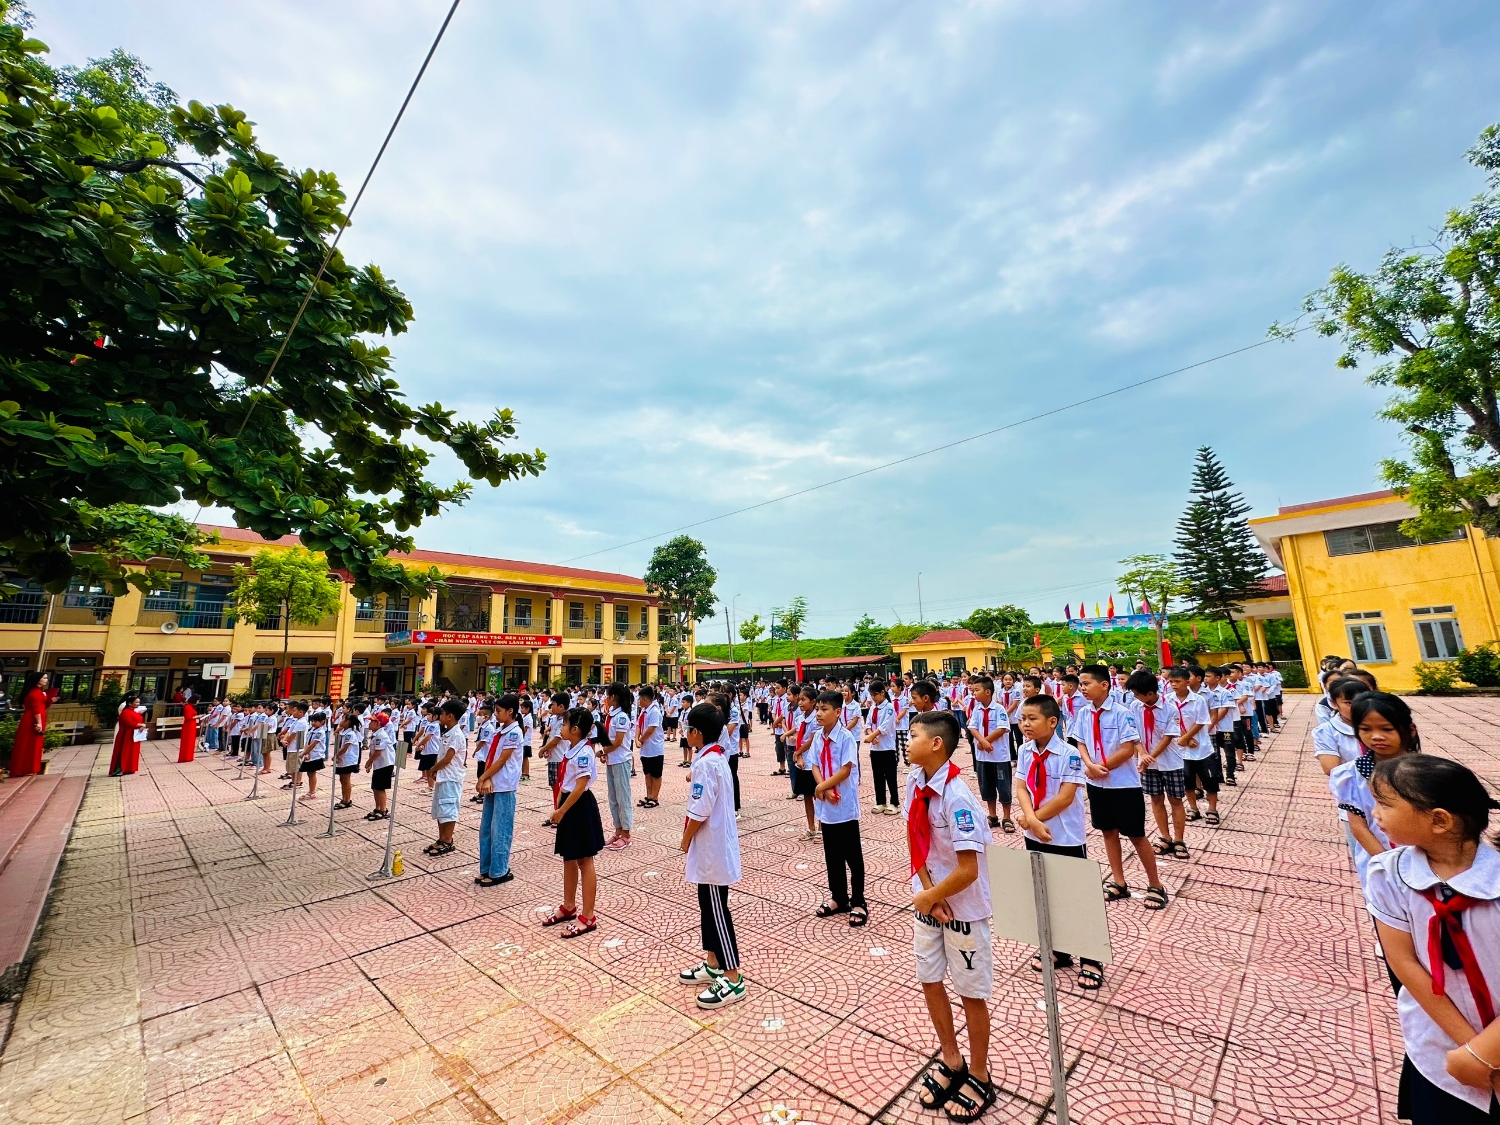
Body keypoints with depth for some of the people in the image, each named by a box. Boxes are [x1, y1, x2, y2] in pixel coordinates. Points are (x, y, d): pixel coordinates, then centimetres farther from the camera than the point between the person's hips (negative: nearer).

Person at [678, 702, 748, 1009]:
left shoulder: (705, 763, -23)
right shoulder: (717, 757, 7)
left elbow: (700, 811, -23)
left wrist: (685, 840, -10)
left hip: (711, 849, -10)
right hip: (714, 846, 10)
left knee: (716, 911, 1)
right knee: (708, 907, 20)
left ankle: (733, 979, 11)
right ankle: (712, 963, 33)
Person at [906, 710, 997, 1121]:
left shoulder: (957, 797, -30)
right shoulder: (915, 782, -8)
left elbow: (968, 871, -27)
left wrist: (930, 897, -14)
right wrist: (927, 890, -9)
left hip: (963, 909, -7)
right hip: (927, 902, 7)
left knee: (971, 993, 14)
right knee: (930, 982, 20)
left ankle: (979, 1079, 37)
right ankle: (951, 1061, 43)